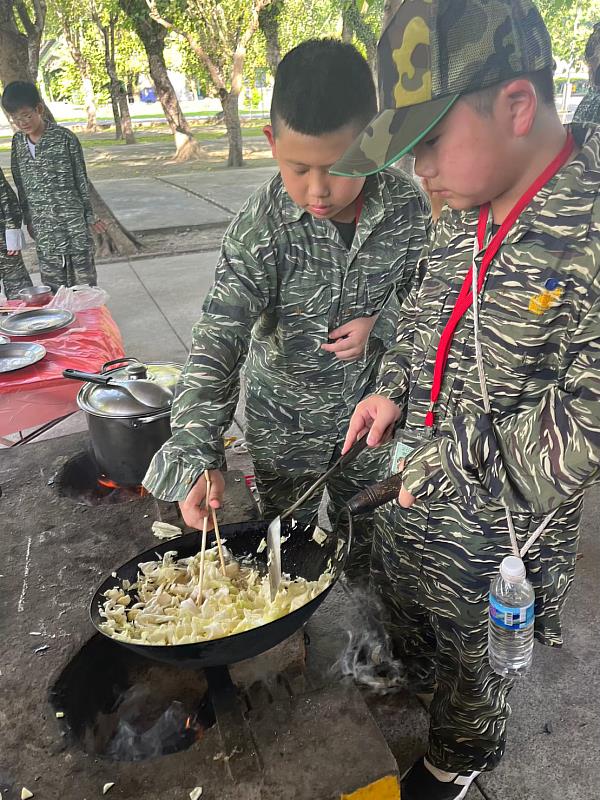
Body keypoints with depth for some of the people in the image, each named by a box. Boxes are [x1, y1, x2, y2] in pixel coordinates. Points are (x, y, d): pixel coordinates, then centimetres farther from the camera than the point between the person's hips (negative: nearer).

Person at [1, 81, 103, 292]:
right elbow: (20, 183, 15)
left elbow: (81, 179, -1)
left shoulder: (65, 138, -7)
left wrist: (89, 216, 1)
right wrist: (28, 219, 16)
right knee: (52, 281, 6)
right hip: (43, 226, 4)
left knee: (83, 277, 2)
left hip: (72, 217, -4)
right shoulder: (18, 142, 7)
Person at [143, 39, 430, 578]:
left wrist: (382, 325, -21)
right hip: (283, 420, -1)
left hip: (371, 412, 2)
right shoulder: (261, 228, -22)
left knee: (366, 547, 23)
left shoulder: (410, 210, -16)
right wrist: (201, 458, -33)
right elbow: (218, 343, -25)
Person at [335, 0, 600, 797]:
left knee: (472, 653, 22)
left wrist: (448, 462, -21)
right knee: (397, 587, 30)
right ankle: (407, 673, 64)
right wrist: (394, 389, -3)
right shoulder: (464, 213, -5)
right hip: (417, 480, 6)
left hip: (496, 522, -6)